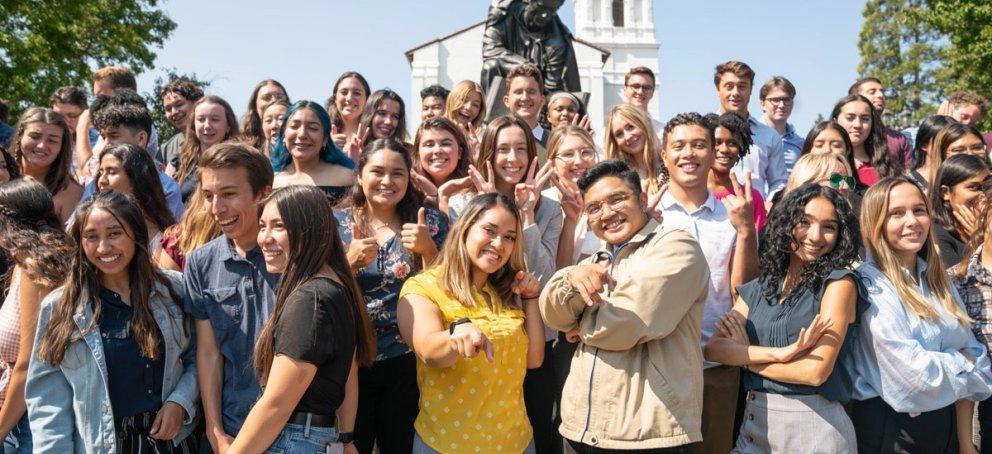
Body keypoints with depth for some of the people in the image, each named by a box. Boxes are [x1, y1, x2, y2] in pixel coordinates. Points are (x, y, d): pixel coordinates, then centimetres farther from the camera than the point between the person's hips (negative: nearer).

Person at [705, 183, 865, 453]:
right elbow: (712, 349, -6)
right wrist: (780, 353, -19)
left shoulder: (839, 282, -7)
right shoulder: (756, 289, 7)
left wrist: (743, 355, -5)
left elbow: (816, 371, -16)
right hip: (754, 423, 4)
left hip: (813, 424, -4)